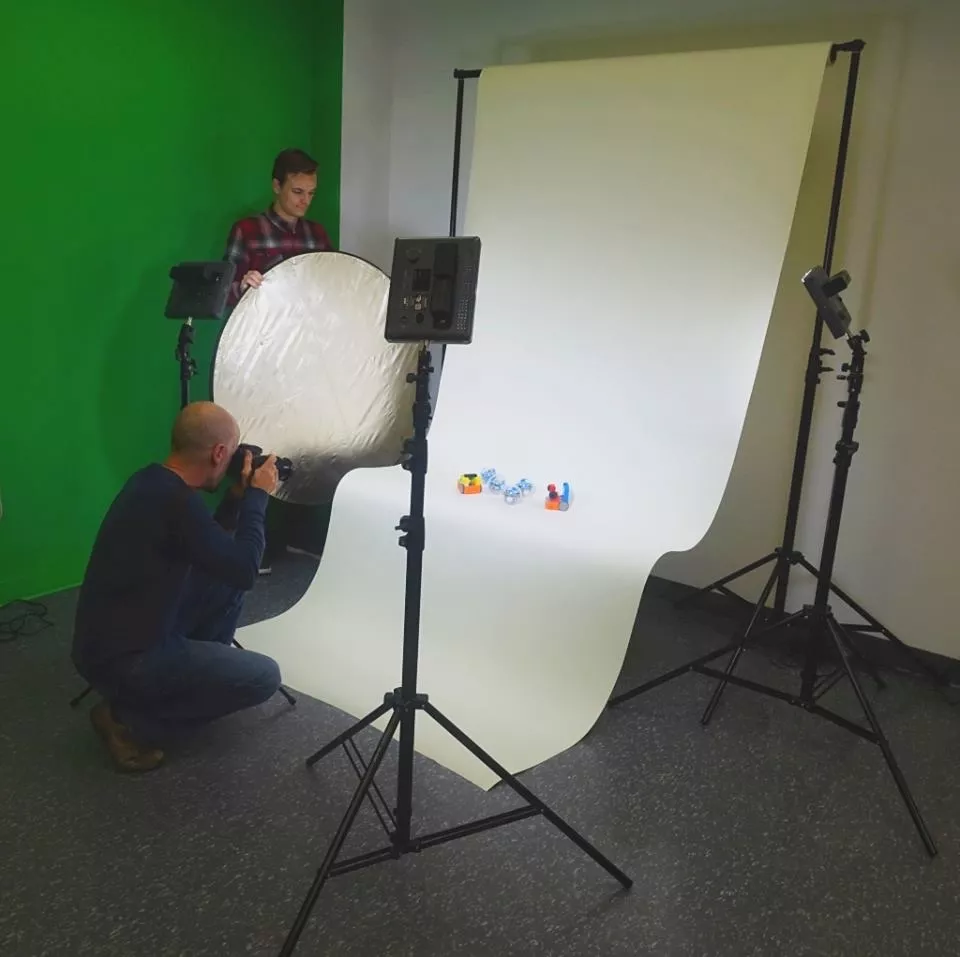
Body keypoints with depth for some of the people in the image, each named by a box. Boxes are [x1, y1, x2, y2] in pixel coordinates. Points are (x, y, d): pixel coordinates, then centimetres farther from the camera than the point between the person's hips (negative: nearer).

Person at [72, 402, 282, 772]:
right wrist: (257, 496, -10)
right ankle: (130, 720, -1)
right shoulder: (177, 501, -27)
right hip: (122, 660, -10)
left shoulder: (152, 480, 4)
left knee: (225, 578, 14)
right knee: (264, 676, -5)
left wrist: (238, 496, 7)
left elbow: (211, 546, 17)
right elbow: (245, 571, -19)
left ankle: (201, 668, 22)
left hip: (111, 638, 10)